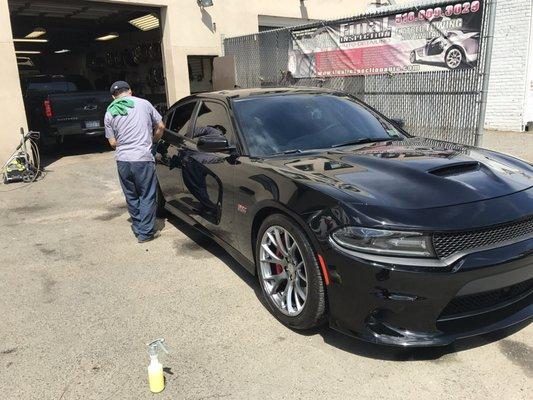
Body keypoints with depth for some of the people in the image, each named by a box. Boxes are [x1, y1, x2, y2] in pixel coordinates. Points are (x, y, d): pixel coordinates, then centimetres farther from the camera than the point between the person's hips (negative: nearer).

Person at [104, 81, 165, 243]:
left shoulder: (109, 113, 7)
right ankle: (146, 233, 9)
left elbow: (113, 142, 7)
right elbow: (160, 126, 8)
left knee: (131, 197, 17)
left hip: (122, 161, 3)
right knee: (147, 196, 7)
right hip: (143, 159, -3)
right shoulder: (143, 103, 3)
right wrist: (153, 141, 24)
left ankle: (138, 230, 26)